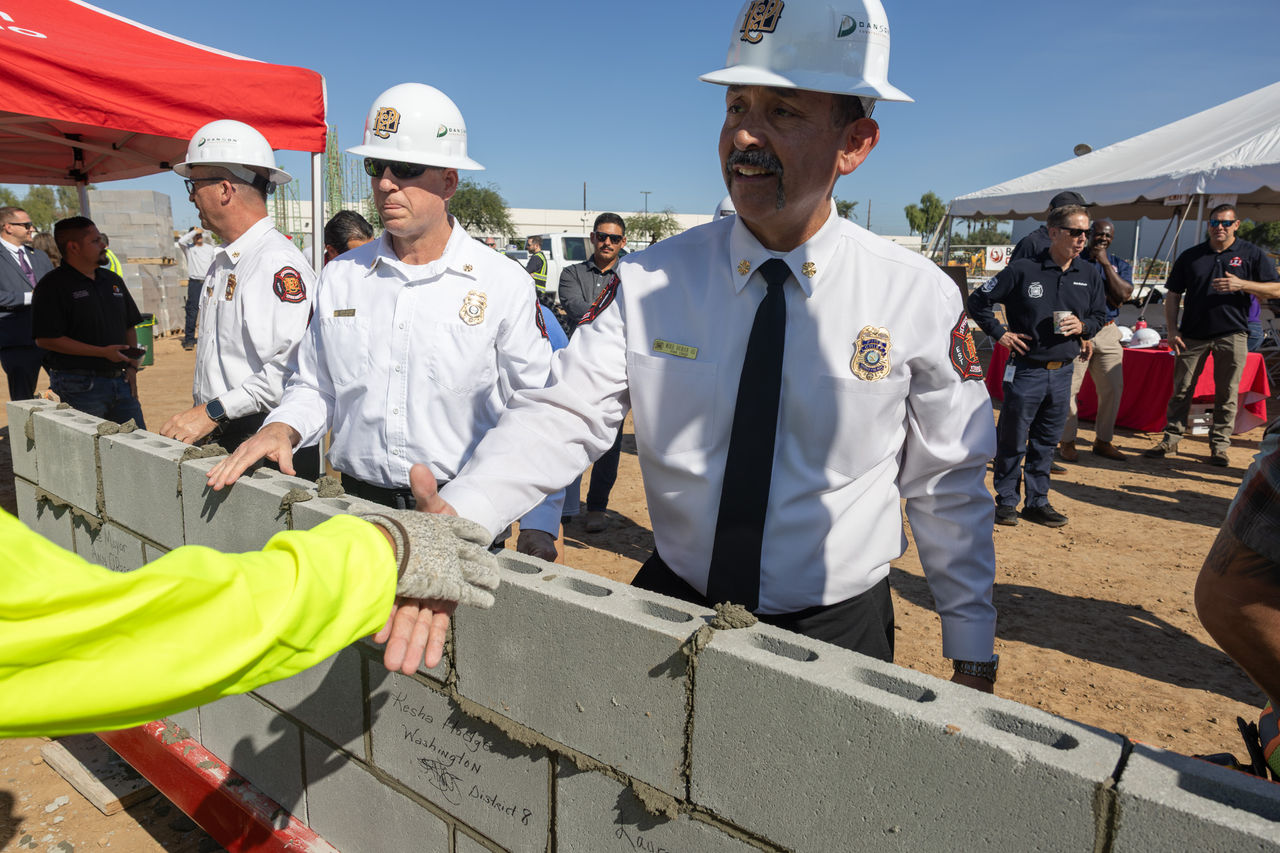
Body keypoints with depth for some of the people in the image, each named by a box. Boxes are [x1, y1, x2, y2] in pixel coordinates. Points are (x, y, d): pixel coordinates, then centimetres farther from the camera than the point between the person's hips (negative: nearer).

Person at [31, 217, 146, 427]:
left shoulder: (113, 280, 15)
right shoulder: (52, 286, -7)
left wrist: (132, 367, 7)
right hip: (78, 387, -6)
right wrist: (103, 352, -18)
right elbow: (45, 339, -15)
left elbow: (129, 327, 20)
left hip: (120, 382, 6)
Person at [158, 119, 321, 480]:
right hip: (219, 437, 8)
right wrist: (194, 416, 14)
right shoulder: (221, 264, 17)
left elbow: (290, 367, -27)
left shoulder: (280, 264, -16)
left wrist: (213, 412, -22)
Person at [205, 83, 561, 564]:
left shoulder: (504, 284, -5)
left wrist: (539, 530, -11)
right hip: (359, 509, 4)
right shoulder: (340, 277, 7)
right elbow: (315, 387, 17)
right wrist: (281, 429, -5)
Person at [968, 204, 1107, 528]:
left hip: (1062, 373, 5)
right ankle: (1006, 502, 15)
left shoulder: (1089, 275, 8)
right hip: (1026, 370, -5)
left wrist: (1083, 326, -2)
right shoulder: (1024, 270, -7)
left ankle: (1037, 501, 23)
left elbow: (1100, 315, 19)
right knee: (1012, 441, 3)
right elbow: (978, 300, -2)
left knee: (1046, 443, 12)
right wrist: (999, 333, -6)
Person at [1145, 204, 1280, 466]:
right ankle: (1171, 439, 11)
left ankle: (1219, 446, 12)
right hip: (1193, 334, 1)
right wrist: (1172, 330, 0)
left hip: (1232, 335, -1)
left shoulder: (1252, 254, 5)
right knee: (1181, 388, 2)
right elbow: (1173, 295, 10)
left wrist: (1242, 284, -14)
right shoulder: (1190, 256, 9)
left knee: (1227, 394, 3)